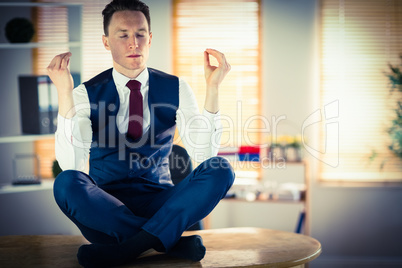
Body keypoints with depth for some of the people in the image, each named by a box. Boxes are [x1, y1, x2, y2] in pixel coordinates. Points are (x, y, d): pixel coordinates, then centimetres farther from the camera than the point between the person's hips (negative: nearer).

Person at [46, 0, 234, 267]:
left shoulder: (176, 89, 4)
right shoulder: (86, 94, -1)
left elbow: (203, 152, -8)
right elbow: (70, 164, -16)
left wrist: (213, 88, -17)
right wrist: (64, 93, -24)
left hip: (159, 204, 1)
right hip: (104, 206, -1)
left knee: (220, 170, -24)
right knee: (66, 183, -33)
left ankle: (127, 246, -29)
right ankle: (173, 240, -24)